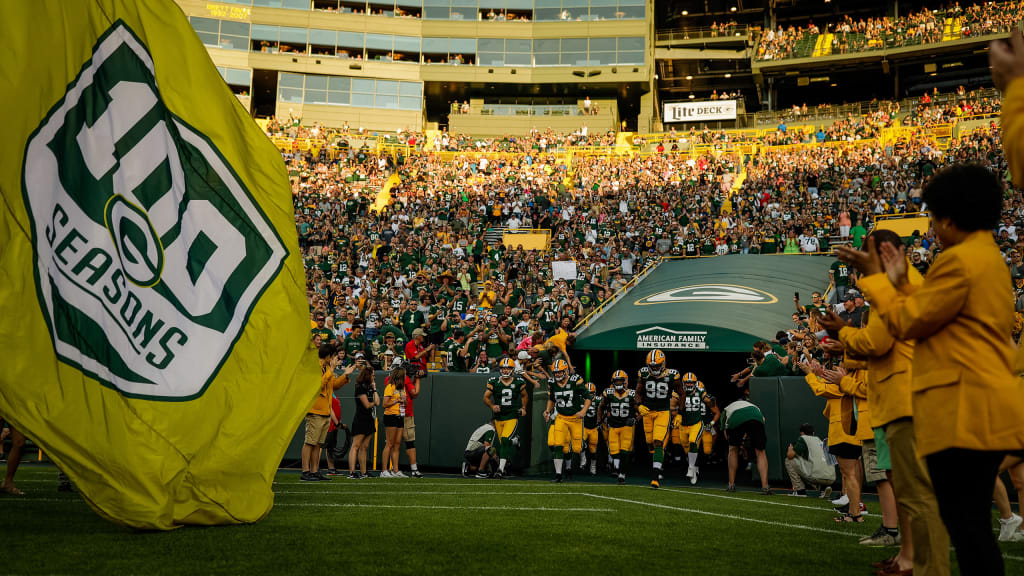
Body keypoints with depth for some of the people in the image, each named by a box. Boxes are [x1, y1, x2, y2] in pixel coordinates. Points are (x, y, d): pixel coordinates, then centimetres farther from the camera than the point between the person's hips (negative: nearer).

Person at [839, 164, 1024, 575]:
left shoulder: (959, 259, -13)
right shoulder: (989, 257, 21)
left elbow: (907, 324, -9)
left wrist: (875, 278, 2)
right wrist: (900, 282, 21)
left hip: (964, 409, -11)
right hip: (982, 408, 11)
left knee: (965, 523, -7)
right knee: (972, 523, 14)